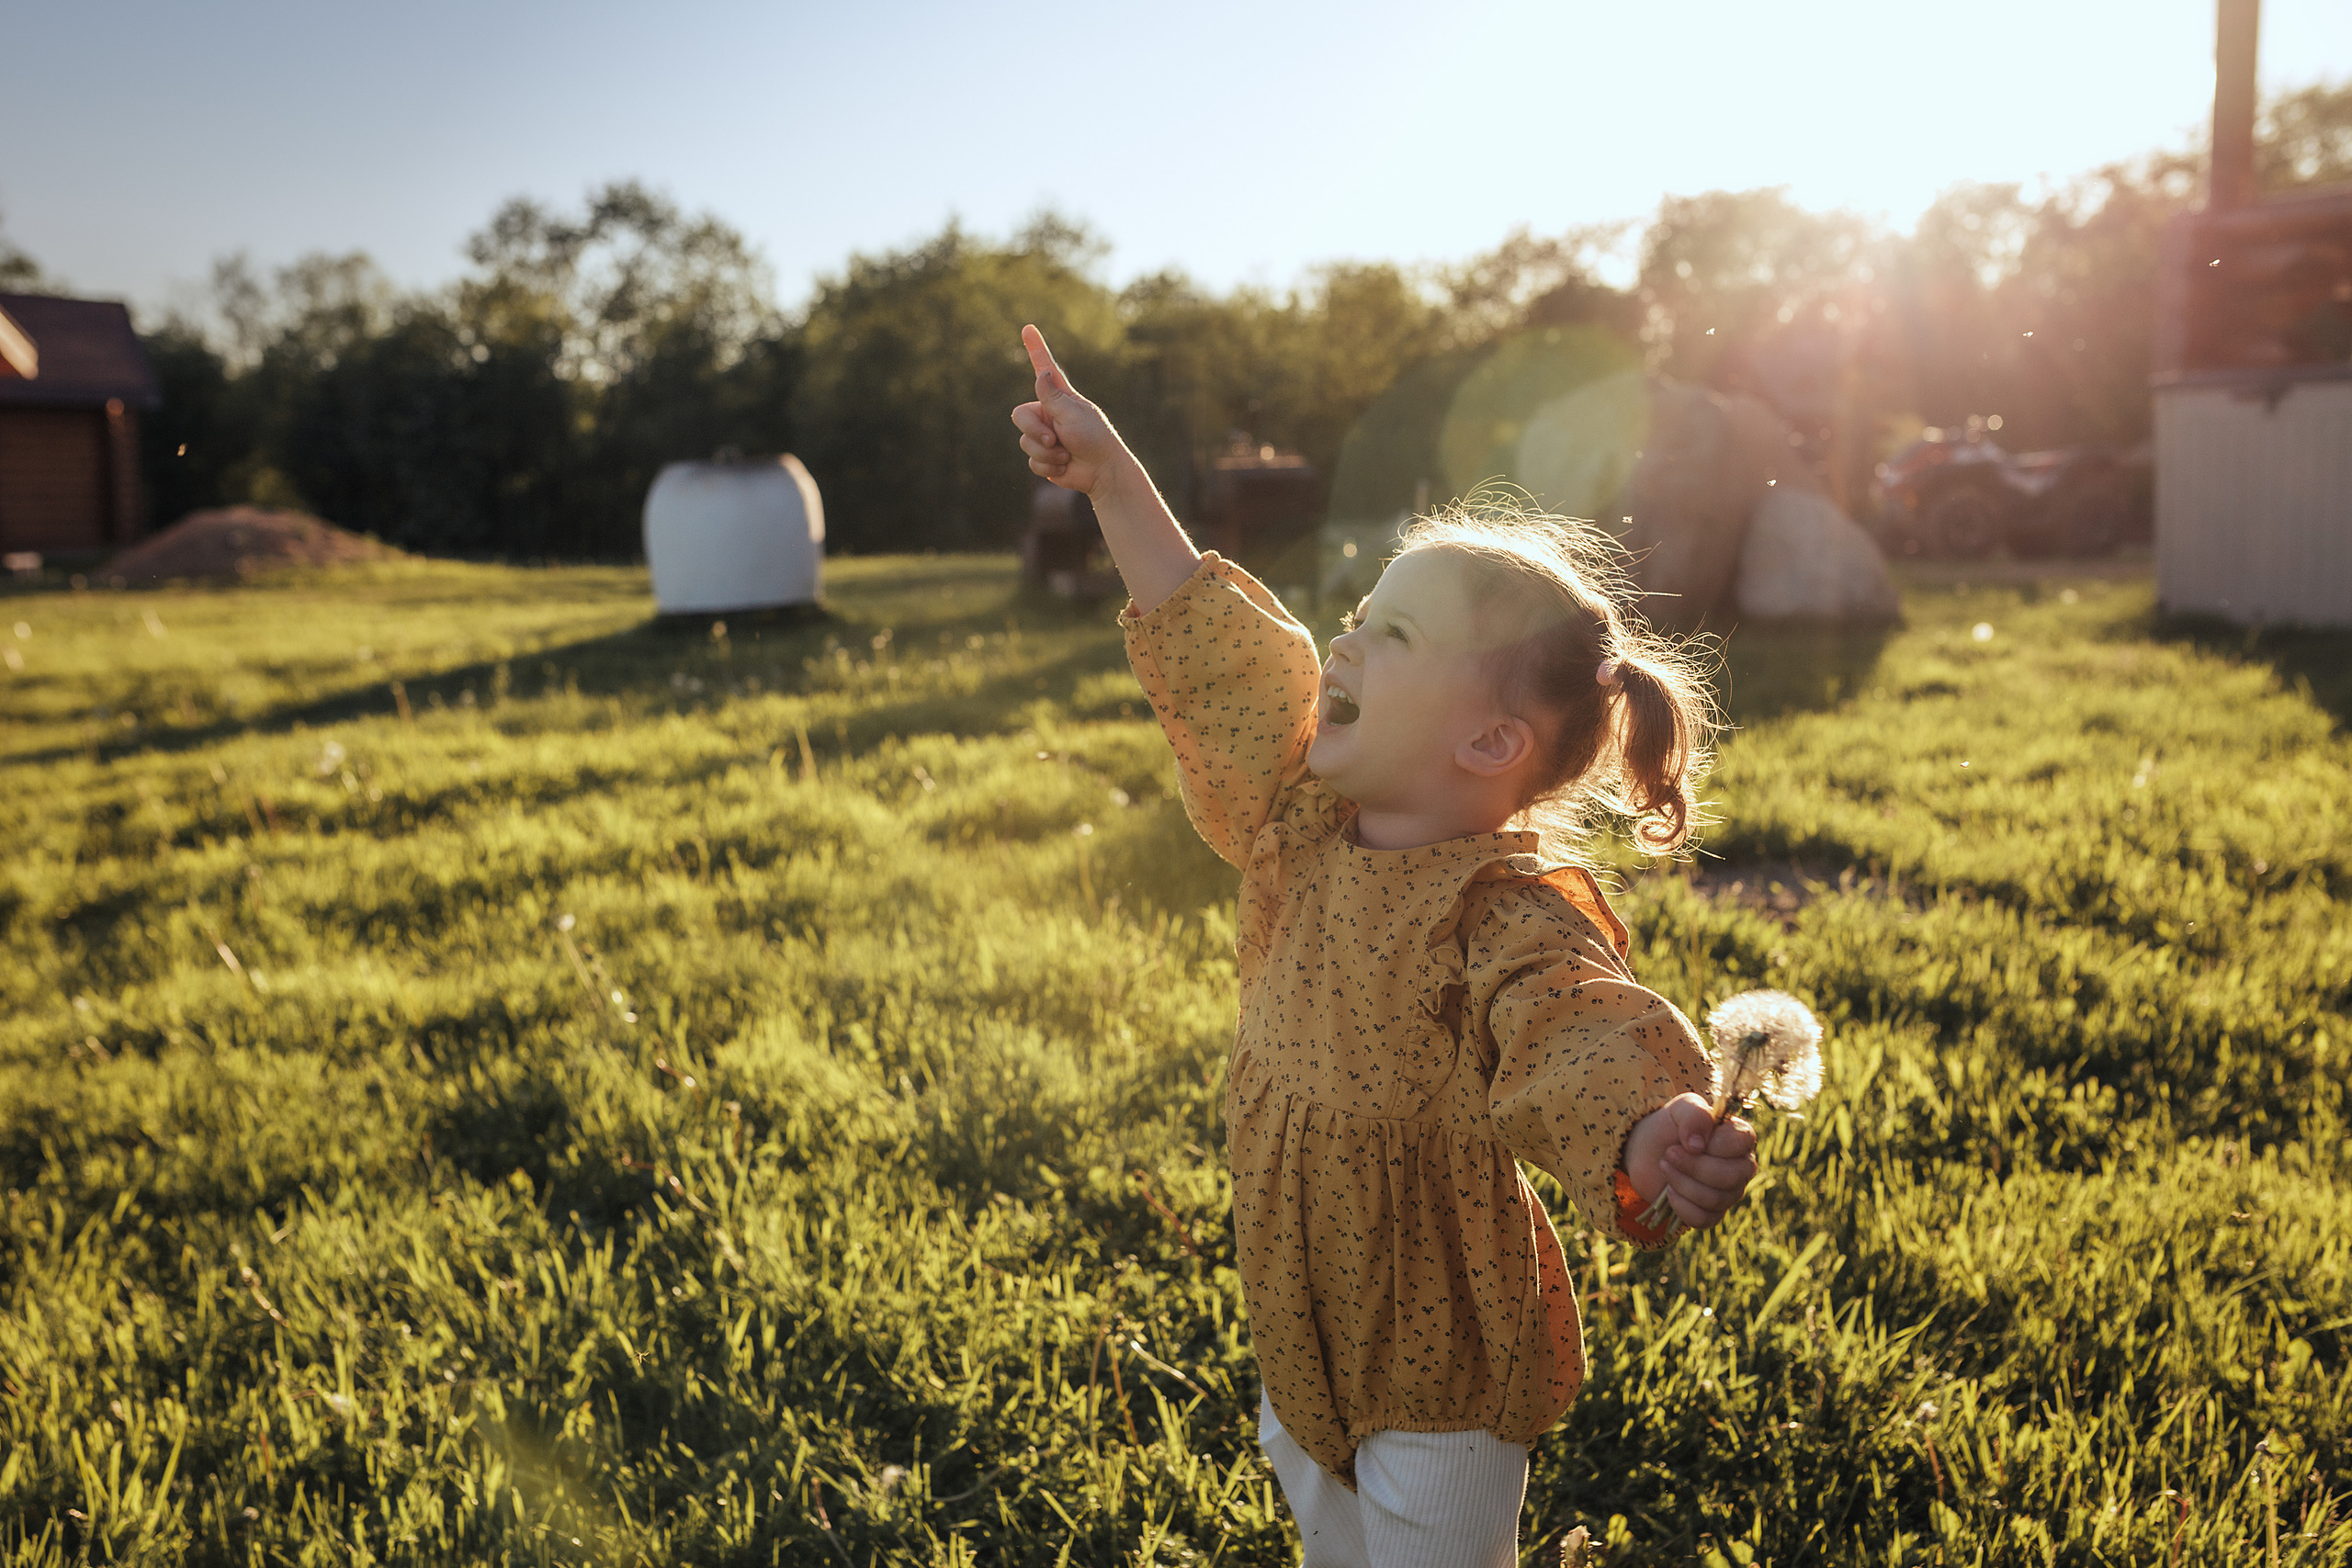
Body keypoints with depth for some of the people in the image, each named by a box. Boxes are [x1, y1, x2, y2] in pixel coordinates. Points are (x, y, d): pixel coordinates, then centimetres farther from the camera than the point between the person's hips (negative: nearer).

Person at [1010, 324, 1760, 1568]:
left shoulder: (1506, 914, -27)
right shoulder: (1303, 830, -5)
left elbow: (1582, 1032, -46)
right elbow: (1210, 647, 1)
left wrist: (1659, 1132, -69)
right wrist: (1112, 476, 4)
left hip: (1442, 1355, -7)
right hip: (1299, 1324, 7)